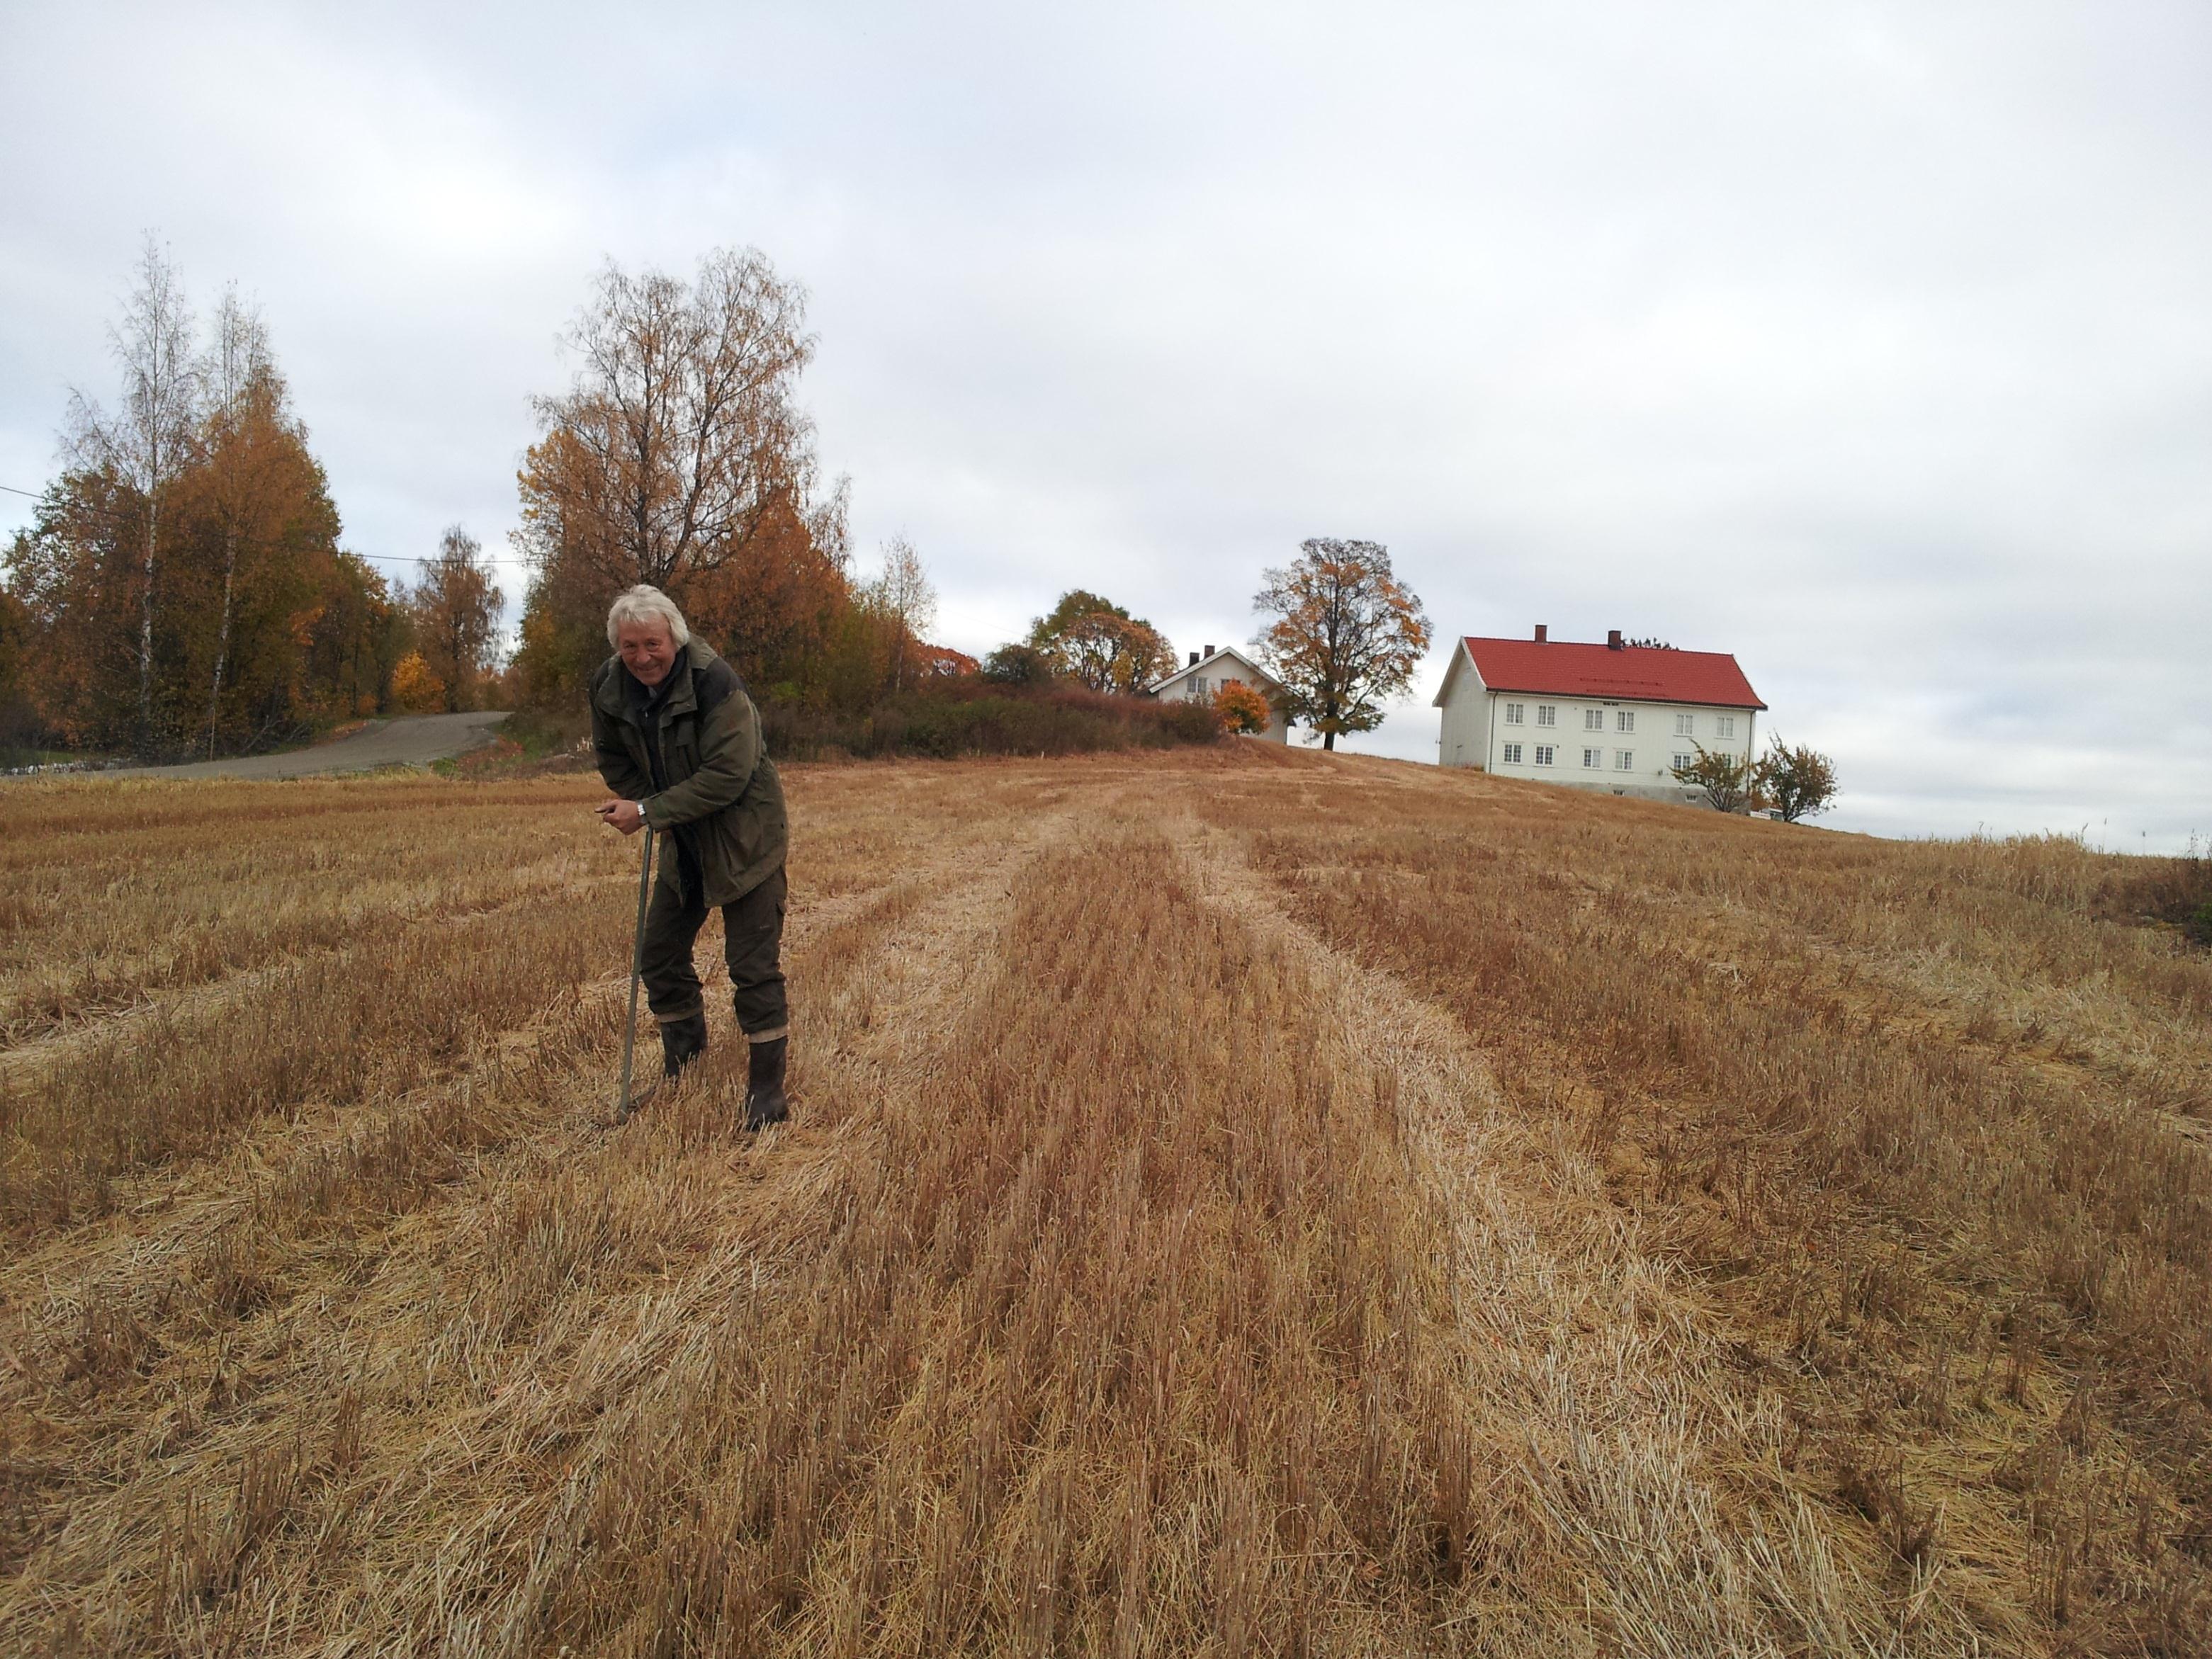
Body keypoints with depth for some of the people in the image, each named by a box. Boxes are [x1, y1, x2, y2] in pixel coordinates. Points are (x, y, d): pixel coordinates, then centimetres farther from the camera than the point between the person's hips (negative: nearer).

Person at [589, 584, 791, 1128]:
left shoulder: (715, 681, -25)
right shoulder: (608, 686, -5)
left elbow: (728, 776, -28)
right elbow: (612, 758, 11)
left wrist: (649, 812, -25)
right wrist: (652, 814, -3)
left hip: (743, 839, -7)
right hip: (682, 842, 7)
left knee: (754, 967, -6)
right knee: (658, 954, 15)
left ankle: (767, 1091, 5)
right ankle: (683, 1056, 37)